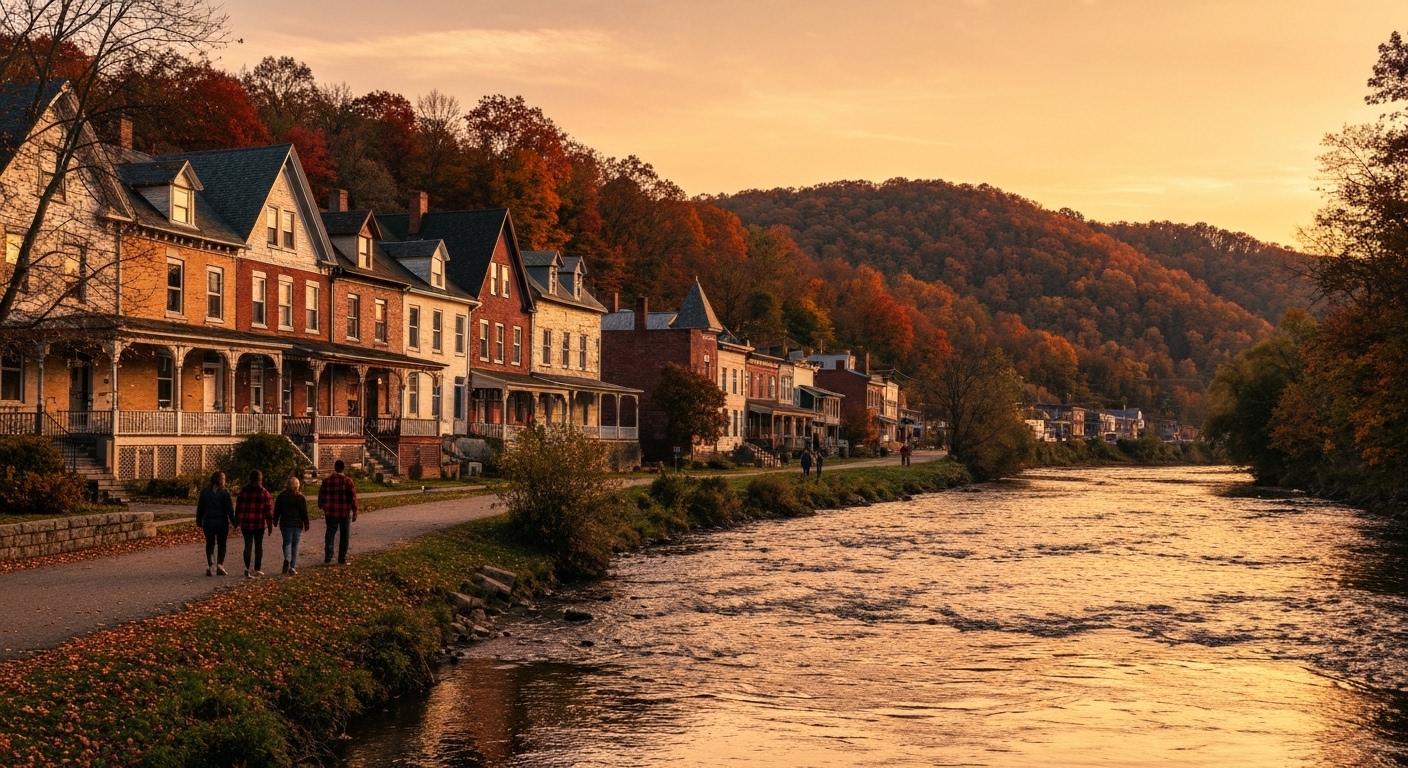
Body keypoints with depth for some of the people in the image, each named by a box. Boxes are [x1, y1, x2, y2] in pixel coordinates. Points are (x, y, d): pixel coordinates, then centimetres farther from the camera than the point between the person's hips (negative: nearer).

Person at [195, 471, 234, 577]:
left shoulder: (205, 492, 1)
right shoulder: (225, 493, -8)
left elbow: (200, 508, 7)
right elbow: (230, 509, -7)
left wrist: (199, 522, 16)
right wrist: (234, 522, -1)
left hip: (208, 523, 2)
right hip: (222, 523, -2)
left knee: (210, 544, 9)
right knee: (222, 545, 11)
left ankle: (210, 566, -1)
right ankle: (220, 564, -2)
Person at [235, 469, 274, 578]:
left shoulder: (243, 491, 0)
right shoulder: (264, 493, -4)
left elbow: (238, 507, 3)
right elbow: (269, 510, -4)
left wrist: (237, 521, 11)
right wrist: (270, 525, 2)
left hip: (246, 524, 1)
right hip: (259, 524, -1)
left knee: (248, 546, 2)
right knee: (258, 545, 13)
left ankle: (247, 568, -14)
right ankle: (257, 569, 19)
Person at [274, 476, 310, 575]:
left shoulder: (281, 496, 1)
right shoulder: (301, 498, -4)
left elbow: (276, 510, 7)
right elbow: (304, 513, -2)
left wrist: (275, 522, 19)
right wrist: (306, 525, 5)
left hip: (285, 524, 1)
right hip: (297, 524, -1)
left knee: (287, 543, 11)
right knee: (295, 545, 6)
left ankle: (287, 559, -19)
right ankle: (292, 567, 4)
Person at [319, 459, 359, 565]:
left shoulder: (327, 481, -1)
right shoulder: (348, 481, -7)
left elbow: (321, 496, 5)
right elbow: (353, 498, -7)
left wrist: (321, 507, 22)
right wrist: (355, 512, 0)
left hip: (330, 513, 2)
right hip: (345, 513, -1)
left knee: (330, 535, 9)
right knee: (344, 536, 9)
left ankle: (328, 559, 2)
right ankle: (342, 559, 11)